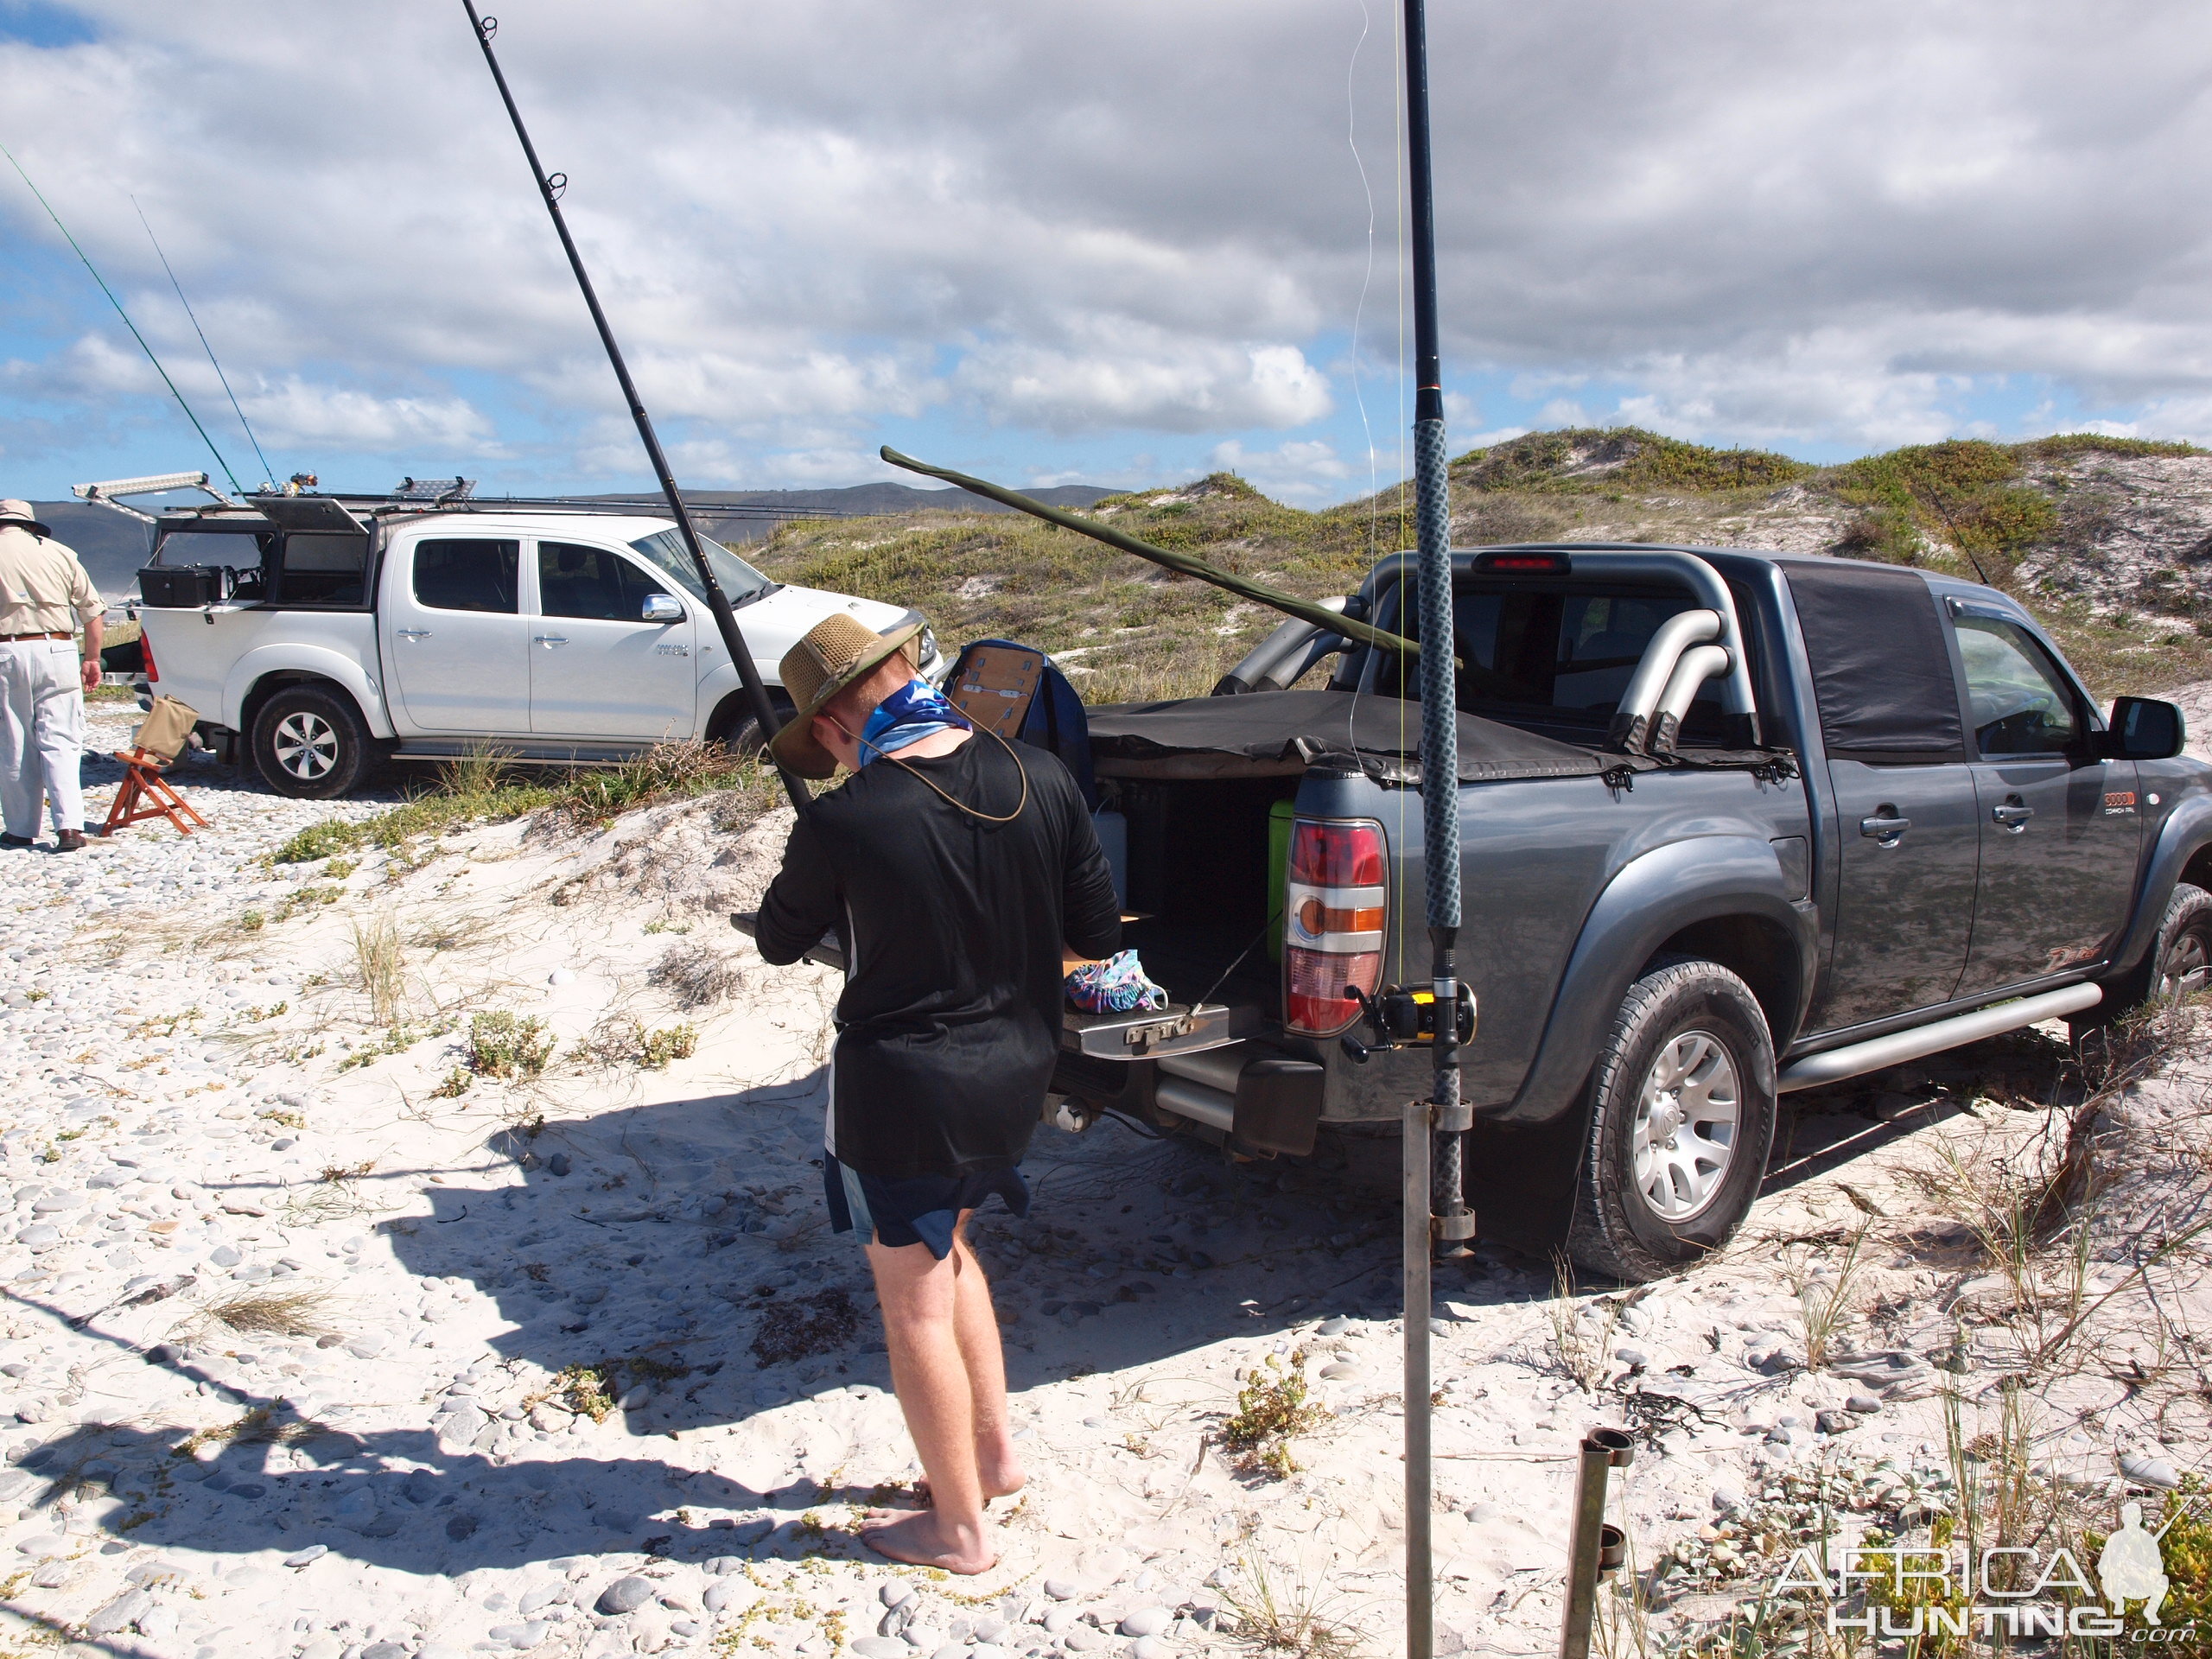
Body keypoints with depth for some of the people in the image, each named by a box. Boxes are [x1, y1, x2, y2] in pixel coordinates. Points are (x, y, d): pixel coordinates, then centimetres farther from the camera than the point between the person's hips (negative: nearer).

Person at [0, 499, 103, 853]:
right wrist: (92, 659, 16)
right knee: (60, 743, 2)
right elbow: (92, 609, 9)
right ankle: (69, 825, -11)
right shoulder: (59, 552, 9)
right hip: (57, 651, 1)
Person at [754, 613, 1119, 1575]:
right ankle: (993, 1450, 38)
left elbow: (780, 943, -1)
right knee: (945, 1245, 29)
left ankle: (960, 1529, 27)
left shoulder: (839, 824, -20)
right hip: (1014, 1071, 6)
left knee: (915, 1305, 12)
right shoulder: (1039, 779, -8)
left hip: (900, 1092, -6)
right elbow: (1097, 935, 0)